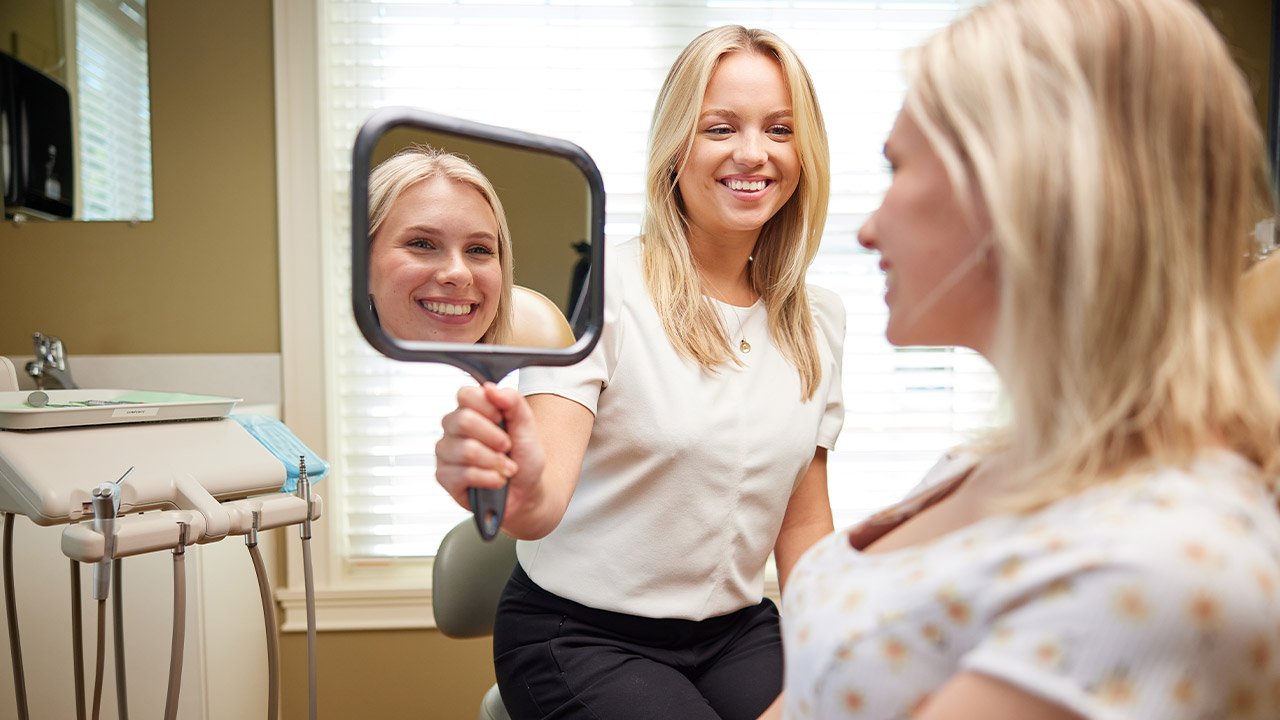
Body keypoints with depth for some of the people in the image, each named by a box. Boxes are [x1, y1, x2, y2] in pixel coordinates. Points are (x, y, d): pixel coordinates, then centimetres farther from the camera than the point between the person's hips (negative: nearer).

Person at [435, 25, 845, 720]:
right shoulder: (599, 287, -15)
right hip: (579, 634, -4)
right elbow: (548, 496, -26)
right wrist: (518, 494, -49)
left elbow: (804, 523, 8)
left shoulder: (818, 319, 2)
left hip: (736, 630, 5)